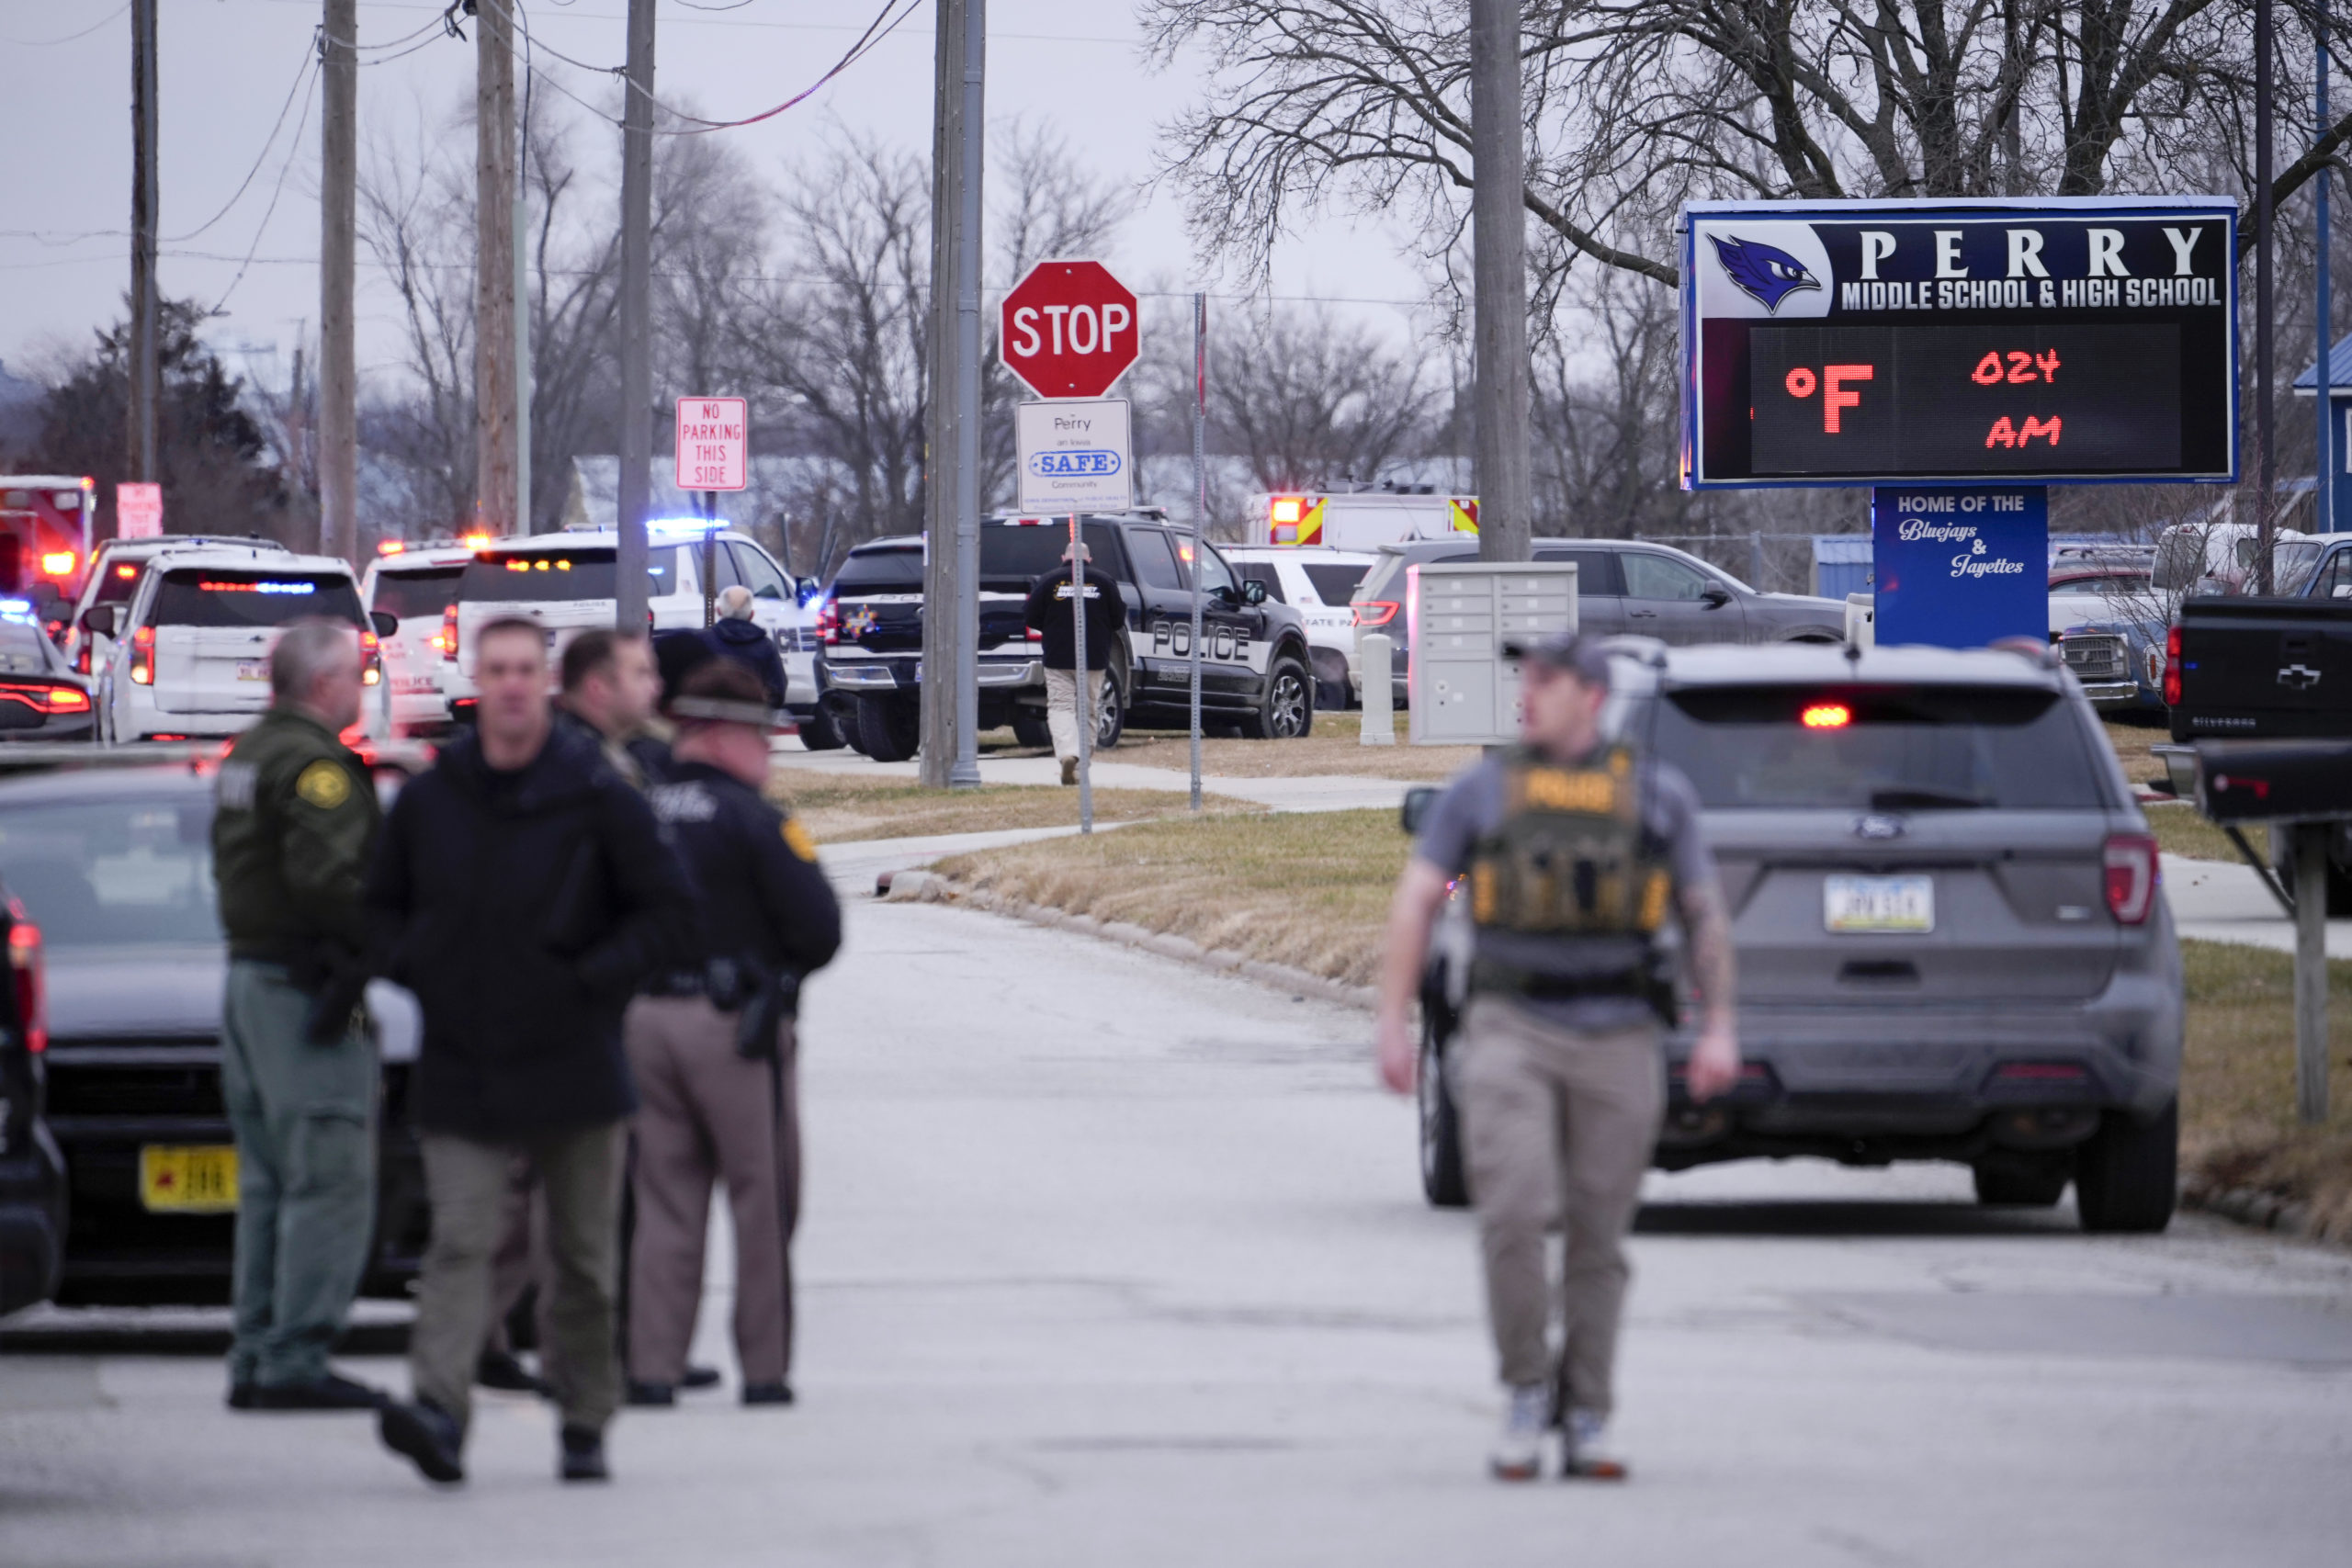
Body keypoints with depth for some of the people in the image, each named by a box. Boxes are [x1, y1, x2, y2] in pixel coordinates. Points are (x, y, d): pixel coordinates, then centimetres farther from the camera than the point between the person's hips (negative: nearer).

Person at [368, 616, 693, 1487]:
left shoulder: (598, 797, -3)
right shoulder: (428, 801, 4)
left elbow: (667, 903, 1)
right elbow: (382, 903, 19)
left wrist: (596, 980, -8)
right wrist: (416, 970, 3)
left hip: (572, 1062, -1)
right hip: (459, 1071, 1)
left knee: (583, 1256, 8)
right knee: (459, 1243, -13)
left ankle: (585, 1428, 19)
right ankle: (438, 1411, -26)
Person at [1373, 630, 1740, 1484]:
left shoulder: (1658, 794, 10)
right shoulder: (1481, 790, 8)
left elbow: (1706, 915, 11)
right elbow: (1415, 902, 6)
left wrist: (1719, 1027, 0)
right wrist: (1393, 1022, -3)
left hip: (1618, 1038, 1)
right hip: (1512, 1031, -1)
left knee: (1599, 1238, 3)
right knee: (1514, 1215, -16)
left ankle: (1586, 1422, 12)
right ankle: (1527, 1390, 1)